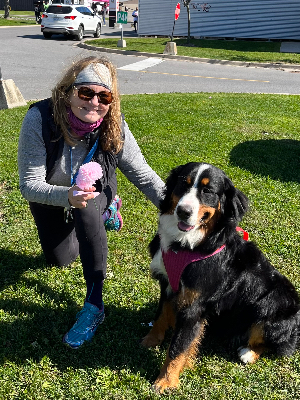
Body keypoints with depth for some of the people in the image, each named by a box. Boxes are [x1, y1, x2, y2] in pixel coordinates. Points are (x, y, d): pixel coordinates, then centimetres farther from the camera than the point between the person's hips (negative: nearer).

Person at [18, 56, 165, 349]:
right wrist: (67, 196, -52)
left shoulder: (114, 127, -27)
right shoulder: (39, 119, -33)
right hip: (50, 196, 1)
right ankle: (102, 214, 32)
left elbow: (144, 176, -20)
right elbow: (29, 185, -32)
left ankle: (94, 305, -23)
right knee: (60, 259, 1)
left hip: (95, 190, -1)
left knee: (87, 211, -35)